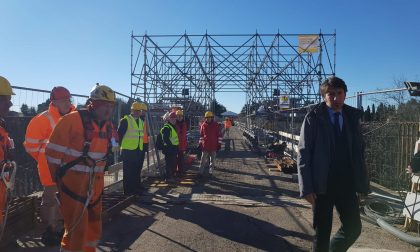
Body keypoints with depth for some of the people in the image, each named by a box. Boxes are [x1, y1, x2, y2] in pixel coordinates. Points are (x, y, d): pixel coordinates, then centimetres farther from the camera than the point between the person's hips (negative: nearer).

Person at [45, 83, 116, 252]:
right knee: (76, 227, -2)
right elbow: (53, 151, -12)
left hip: (96, 184, 7)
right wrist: (58, 178, -5)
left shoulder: (108, 126, 5)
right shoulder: (72, 120, -17)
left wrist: (98, 173, 15)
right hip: (73, 182, -7)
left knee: (94, 224, 19)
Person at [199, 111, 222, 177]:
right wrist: (200, 143, 11)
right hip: (205, 145, 1)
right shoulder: (203, 125, 5)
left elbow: (219, 135, 0)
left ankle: (210, 171, 18)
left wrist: (219, 144, -2)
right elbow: (201, 135, 13)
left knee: (212, 160, 8)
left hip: (213, 146, -1)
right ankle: (201, 171, 10)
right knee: (204, 160, 5)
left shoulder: (216, 125, -2)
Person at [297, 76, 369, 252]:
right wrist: (306, 187, -14)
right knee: (322, 231, 7)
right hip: (321, 185, -3)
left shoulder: (353, 117, 6)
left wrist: (362, 184, 4)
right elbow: (304, 154, -9)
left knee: (354, 227, 7)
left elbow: (359, 152, 8)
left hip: (347, 184, 4)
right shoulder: (314, 118, -6)